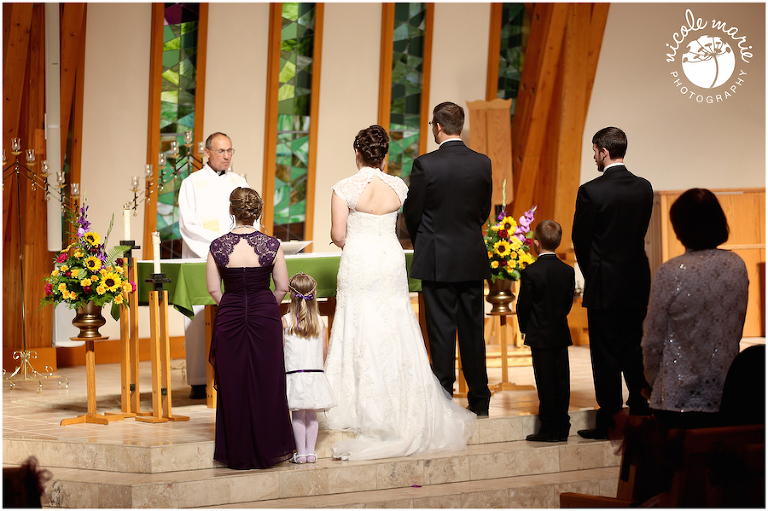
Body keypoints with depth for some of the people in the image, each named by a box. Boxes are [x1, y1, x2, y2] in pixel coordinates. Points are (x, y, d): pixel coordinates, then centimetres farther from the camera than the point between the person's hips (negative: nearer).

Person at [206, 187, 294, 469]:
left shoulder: (218, 246, -6)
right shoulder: (271, 245, -7)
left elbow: (213, 289, 0)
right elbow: (283, 287, 0)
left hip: (229, 316, 1)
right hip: (265, 316, 0)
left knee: (233, 385, 8)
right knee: (266, 383, 9)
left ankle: (238, 453, 13)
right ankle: (267, 449, 14)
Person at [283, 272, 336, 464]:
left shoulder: (285, 321, -6)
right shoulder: (319, 321, 1)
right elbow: (324, 351, 4)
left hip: (294, 374, -2)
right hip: (315, 375, 2)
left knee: (298, 415, 1)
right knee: (312, 415, 8)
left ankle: (301, 453, 1)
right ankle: (310, 451, 9)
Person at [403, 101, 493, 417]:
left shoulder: (425, 165, -12)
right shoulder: (483, 163, 0)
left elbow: (412, 213, -4)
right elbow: (484, 210, 8)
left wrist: (420, 243, 15)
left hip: (437, 259, -3)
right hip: (473, 258, 4)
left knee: (441, 330, 1)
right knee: (473, 329, 10)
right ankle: (479, 400, 15)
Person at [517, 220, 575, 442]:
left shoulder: (530, 273, -14)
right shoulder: (568, 272, 1)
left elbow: (523, 305, -8)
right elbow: (568, 303, 8)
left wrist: (524, 328, 10)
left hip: (540, 337, -5)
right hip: (561, 335, 5)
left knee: (545, 383, -1)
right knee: (561, 381, 8)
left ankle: (549, 429, 1)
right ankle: (562, 428, 12)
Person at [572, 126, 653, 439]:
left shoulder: (591, 191, -15)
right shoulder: (644, 188, 1)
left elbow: (580, 238, -7)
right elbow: (641, 231, 8)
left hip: (604, 284, -5)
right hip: (637, 282, 5)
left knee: (606, 355, 1)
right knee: (634, 350, 15)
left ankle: (608, 422, 4)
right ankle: (642, 417, 19)